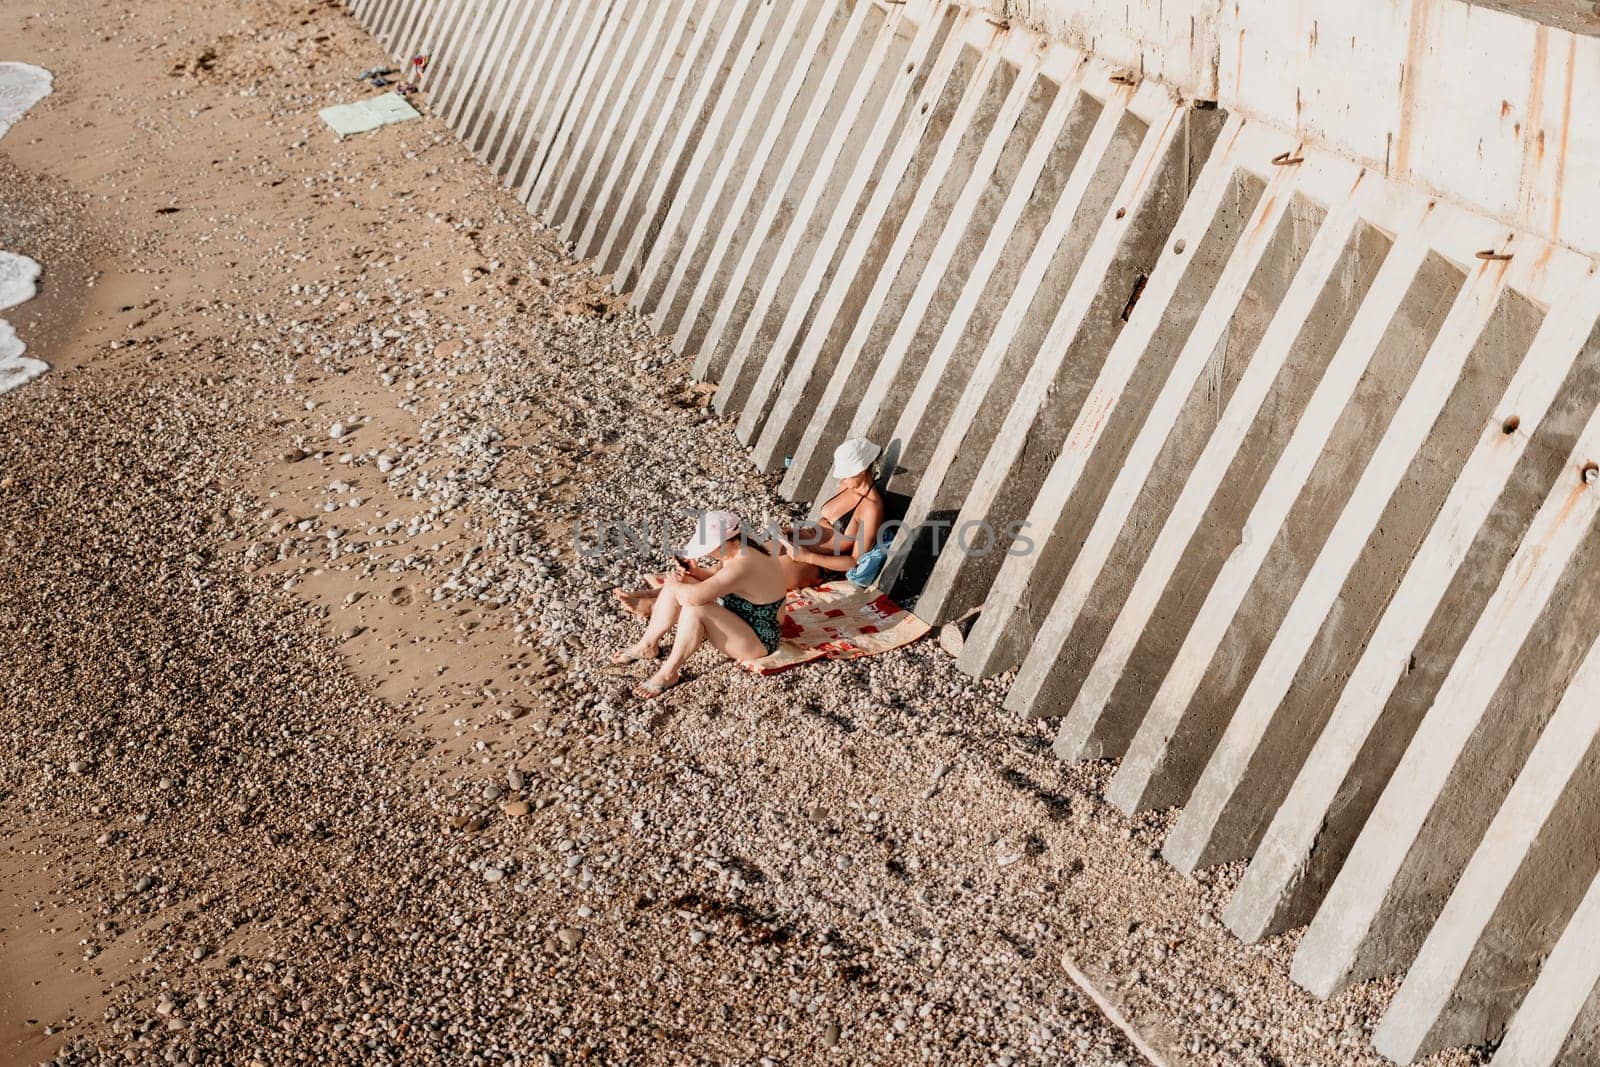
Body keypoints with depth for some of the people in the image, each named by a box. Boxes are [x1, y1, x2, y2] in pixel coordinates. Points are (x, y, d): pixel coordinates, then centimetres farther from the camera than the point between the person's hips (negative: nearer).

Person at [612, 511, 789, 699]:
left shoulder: (741, 566, -34)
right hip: (737, 618, 10)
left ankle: (668, 674, -17)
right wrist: (694, 572, -6)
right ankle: (647, 646, 12)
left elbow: (695, 596, -39)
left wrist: (673, 584, -18)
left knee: (694, 609, -32)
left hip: (758, 641, -10)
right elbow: (717, 576, 15)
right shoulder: (739, 549, -4)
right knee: (677, 587, 1)